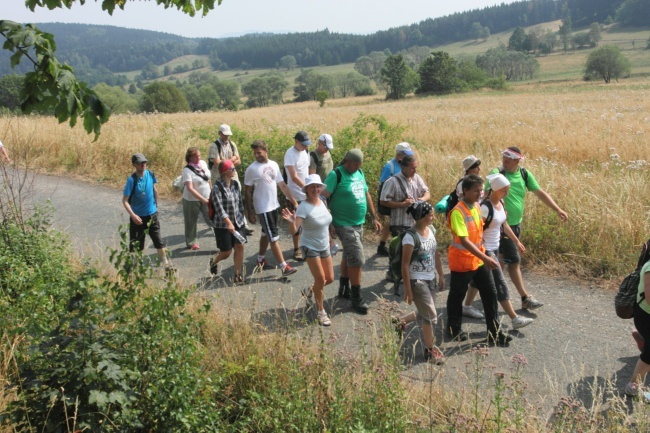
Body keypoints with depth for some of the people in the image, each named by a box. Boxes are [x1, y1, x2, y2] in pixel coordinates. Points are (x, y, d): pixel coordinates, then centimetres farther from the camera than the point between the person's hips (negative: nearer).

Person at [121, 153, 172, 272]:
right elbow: (125, 201, -16)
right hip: (138, 217, -3)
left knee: (158, 241, 6)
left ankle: (167, 266, 12)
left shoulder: (150, 175, -5)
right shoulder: (132, 180, -18)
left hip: (152, 214, 4)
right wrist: (133, 215, -27)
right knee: (135, 244, 8)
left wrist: (156, 205, 19)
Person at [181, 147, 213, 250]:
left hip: (206, 199, 4)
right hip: (192, 200, -4)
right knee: (191, 222, 11)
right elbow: (190, 188, -26)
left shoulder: (203, 163, -1)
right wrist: (203, 199, -31)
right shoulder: (187, 170, -19)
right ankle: (191, 243, 26)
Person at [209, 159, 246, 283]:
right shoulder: (217, 187, -16)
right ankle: (213, 261, 36)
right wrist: (229, 223, -27)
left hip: (238, 222, 5)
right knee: (226, 252, 3)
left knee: (239, 247, 0)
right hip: (223, 225, -5)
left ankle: (238, 273, 14)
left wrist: (241, 217, 13)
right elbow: (219, 208, -21)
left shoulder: (235, 184, 3)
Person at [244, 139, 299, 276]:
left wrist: (294, 201, 5)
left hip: (274, 205, 6)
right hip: (263, 208, -6)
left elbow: (282, 185, 8)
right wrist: (250, 212, -9)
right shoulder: (252, 169, -12)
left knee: (266, 234, 19)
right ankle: (284, 267, -3)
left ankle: (260, 260, 35)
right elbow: (248, 192, -8)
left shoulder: (274, 165, 4)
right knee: (273, 237, -5)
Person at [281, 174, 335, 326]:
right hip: (310, 247, -7)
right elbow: (295, 228, -33)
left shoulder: (322, 202, -1)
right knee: (320, 279, -10)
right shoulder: (304, 206, -21)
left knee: (330, 278, 11)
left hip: (324, 246, 7)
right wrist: (292, 221, -51)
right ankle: (321, 312, 8)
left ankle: (309, 291, 39)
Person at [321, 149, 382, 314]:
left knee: (348, 256, 18)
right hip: (344, 225, -8)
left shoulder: (360, 173, 9)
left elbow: (366, 195, 17)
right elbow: (323, 198, -17)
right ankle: (356, 298, 3)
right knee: (357, 258, -8)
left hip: (359, 223, 8)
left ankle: (344, 289, 34)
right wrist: (328, 223, -21)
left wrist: (374, 218, 16)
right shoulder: (336, 175, -14)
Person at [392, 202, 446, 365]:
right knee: (431, 316, 1)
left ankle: (400, 321, 41)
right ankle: (430, 350, 19)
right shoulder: (410, 238, -23)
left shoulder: (431, 230, 0)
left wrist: (440, 275, 15)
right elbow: (405, 265, -19)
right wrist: (408, 290, -16)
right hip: (418, 281, -8)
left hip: (431, 279, 8)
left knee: (424, 313, 19)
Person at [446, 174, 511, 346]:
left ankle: (494, 333, 17)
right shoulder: (458, 212, -23)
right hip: (462, 261, -7)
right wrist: (486, 258, -32)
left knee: (490, 294, 7)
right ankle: (454, 328, 32)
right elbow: (464, 240, -29)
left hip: (479, 260, 7)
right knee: (457, 296, 11)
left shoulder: (477, 206, 3)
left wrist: (485, 256, 14)